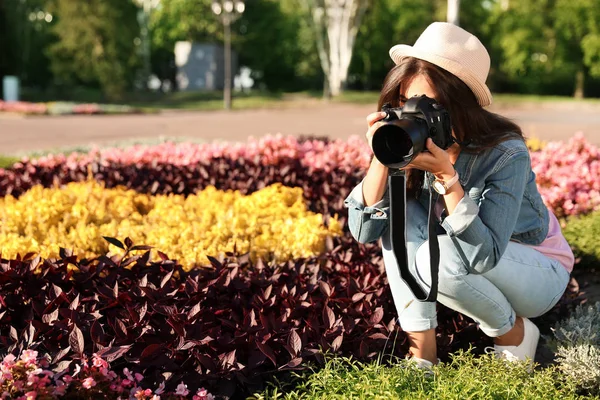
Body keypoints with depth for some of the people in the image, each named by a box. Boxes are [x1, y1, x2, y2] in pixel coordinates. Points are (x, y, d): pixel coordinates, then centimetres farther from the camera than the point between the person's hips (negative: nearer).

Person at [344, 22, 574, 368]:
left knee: (439, 257, -33)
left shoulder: (506, 153, -30)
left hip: (540, 273, -5)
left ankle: (514, 333, -2)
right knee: (398, 213, -20)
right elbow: (364, 230, -19)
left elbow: (485, 255, -38)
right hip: (468, 263, 5)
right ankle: (422, 355, -16)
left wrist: (447, 176, -44)